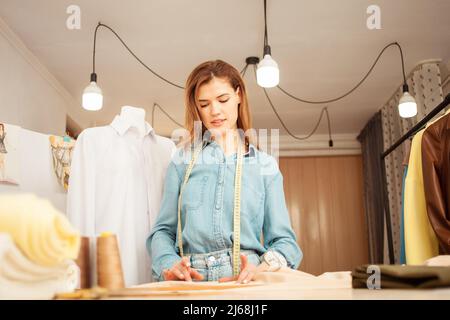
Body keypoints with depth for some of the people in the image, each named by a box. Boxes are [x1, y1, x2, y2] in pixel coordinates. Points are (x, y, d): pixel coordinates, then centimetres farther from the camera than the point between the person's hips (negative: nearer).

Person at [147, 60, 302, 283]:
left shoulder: (265, 165, 10)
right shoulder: (182, 161, 12)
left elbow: (283, 240, 8)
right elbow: (163, 230, 11)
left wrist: (262, 268, -12)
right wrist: (170, 265, -9)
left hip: (246, 282, 0)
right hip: (190, 281, 0)